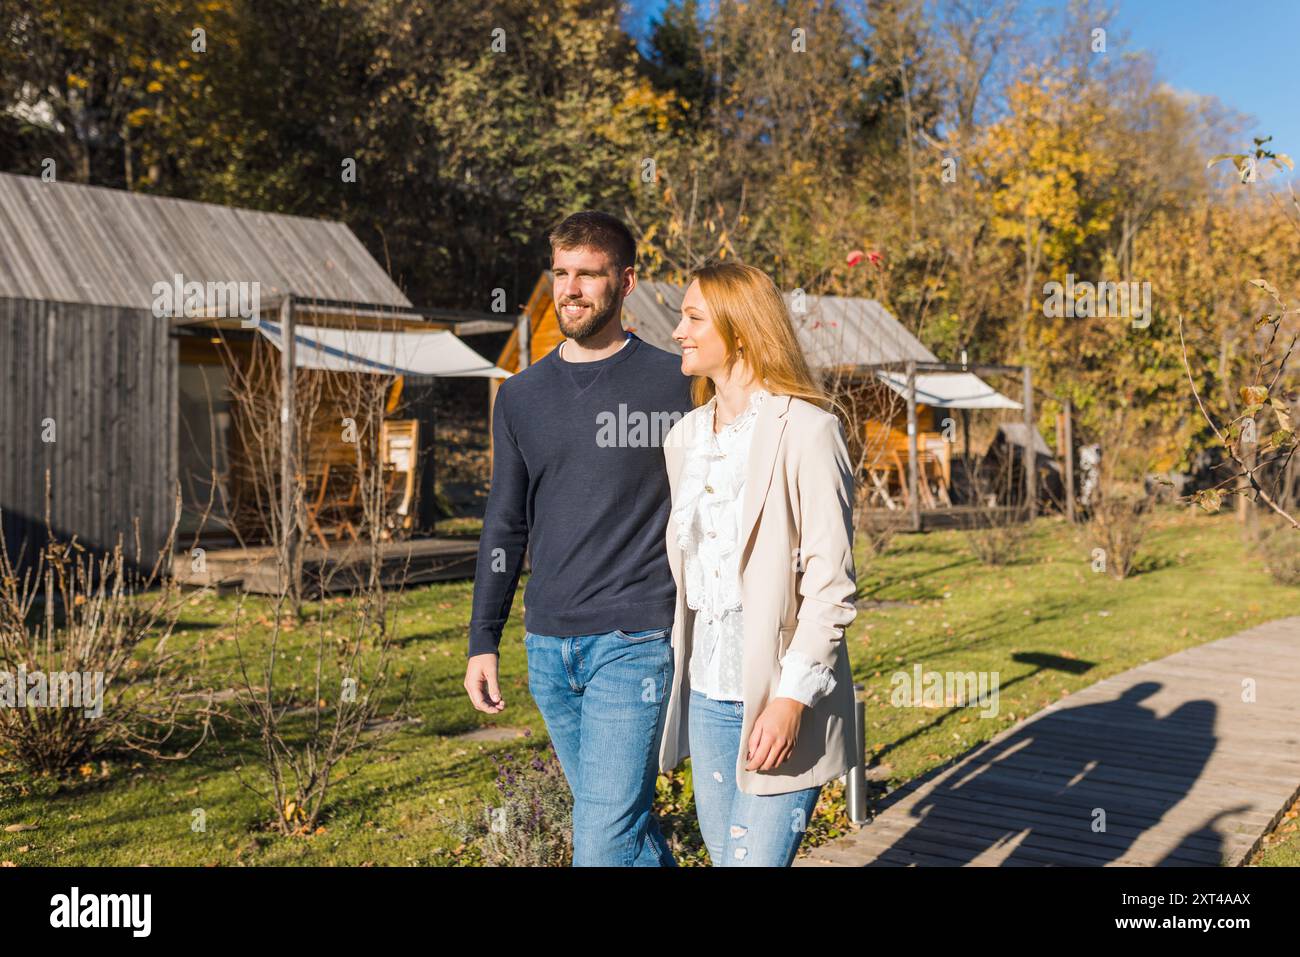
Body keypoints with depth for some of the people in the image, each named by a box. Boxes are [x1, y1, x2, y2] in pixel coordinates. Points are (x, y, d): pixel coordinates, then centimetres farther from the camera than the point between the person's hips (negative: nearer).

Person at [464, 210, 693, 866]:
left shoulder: (674, 385, -3)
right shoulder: (522, 396, 10)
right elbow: (505, 527, 14)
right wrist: (482, 642, 11)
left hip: (633, 642, -5)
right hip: (548, 647, 5)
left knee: (602, 843, -8)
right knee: (625, 821, 17)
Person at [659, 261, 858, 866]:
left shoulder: (806, 430, -11)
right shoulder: (686, 436, 10)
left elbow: (831, 584, -13)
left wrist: (790, 698, -19)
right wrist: (677, 670, 13)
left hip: (779, 700, -7)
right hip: (706, 696, 7)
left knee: (755, 858, -5)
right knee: (723, 854, 16)